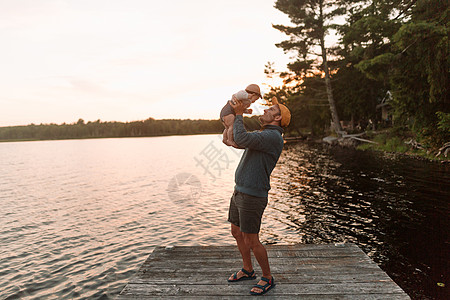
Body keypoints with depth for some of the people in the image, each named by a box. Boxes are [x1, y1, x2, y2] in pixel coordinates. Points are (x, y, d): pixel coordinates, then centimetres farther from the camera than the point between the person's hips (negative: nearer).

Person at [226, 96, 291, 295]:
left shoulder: (273, 137, -17)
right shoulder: (261, 135, 15)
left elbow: (242, 139, -28)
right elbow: (239, 140, 27)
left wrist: (239, 114, -12)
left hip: (252, 197, -10)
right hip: (240, 192, 10)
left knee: (251, 242, 1)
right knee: (236, 232, 20)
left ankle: (267, 278, 25)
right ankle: (247, 270, 40)